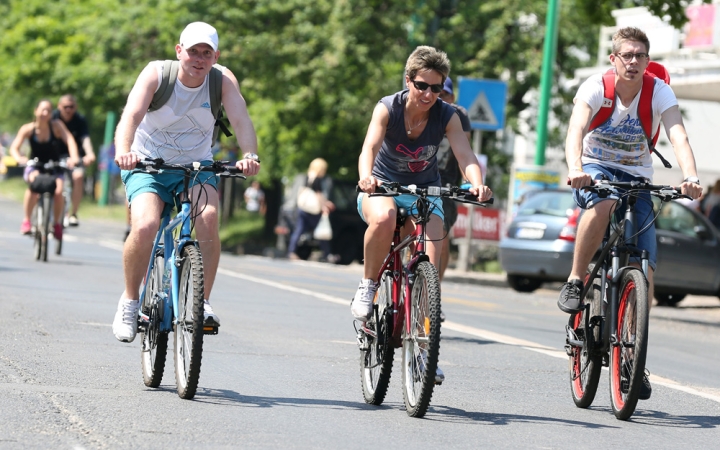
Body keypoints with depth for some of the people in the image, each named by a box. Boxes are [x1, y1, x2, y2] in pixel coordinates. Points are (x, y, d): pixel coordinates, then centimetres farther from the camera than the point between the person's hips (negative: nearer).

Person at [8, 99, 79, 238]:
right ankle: (26, 220, -19)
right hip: (34, 167, -1)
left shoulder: (56, 125, -14)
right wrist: (19, 158, -45)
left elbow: (69, 140, -26)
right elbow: (14, 147, -22)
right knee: (34, 182, -35)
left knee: (58, 191, -27)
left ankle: (57, 223, 1)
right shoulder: (28, 129, -13)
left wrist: (74, 158, -45)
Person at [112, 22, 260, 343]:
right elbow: (131, 115, -30)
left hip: (196, 166, 2)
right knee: (145, 226, -27)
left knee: (208, 216, -29)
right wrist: (123, 151, -50)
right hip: (148, 165, -1)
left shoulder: (223, 80, -11)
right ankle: (130, 301, -3)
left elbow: (240, 120, -25)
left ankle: (203, 301, -17)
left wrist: (250, 155, -46)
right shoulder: (157, 73, -16)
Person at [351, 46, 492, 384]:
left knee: (430, 266, -18)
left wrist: (477, 183, -49)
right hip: (382, 188, -2)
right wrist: (366, 176, -55)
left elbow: (465, 156, -26)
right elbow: (370, 147, -32)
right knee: (384, 217, -40)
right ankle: (367, 287, -17)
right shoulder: (388, 108, -17)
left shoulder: (447, 116, -13)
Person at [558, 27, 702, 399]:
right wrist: (575, 169, -53)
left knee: (643, 269, -10)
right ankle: (575, 281, -20)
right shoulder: (595, 88, -16)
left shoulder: (659, 92, -13)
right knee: (603, 202, -40)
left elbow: (678, 137, -27)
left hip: (636, 178, 2)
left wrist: (690, 177, -47)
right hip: (595, 170, -2)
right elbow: (576, 130, -32)